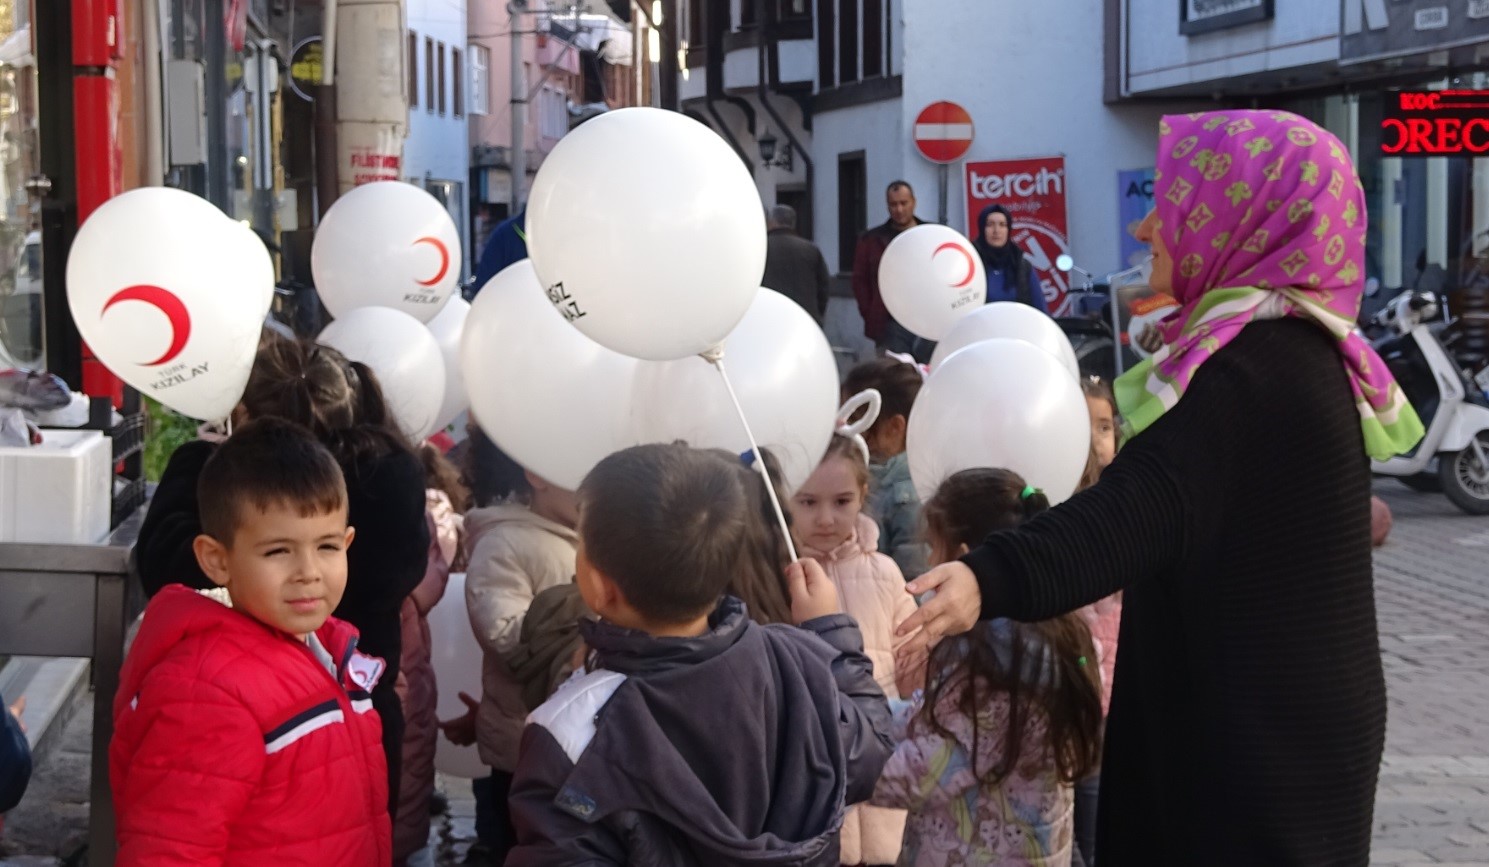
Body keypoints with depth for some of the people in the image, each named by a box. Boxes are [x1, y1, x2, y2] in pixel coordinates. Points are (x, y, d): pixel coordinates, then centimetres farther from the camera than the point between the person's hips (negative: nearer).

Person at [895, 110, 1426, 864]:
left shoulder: (1256, 365, -22)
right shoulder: (1291, 349, 11)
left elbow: (1146, 504, -37)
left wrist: (992, 580, -52)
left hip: (1255, 735, -10)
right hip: (1274, 721, 10)